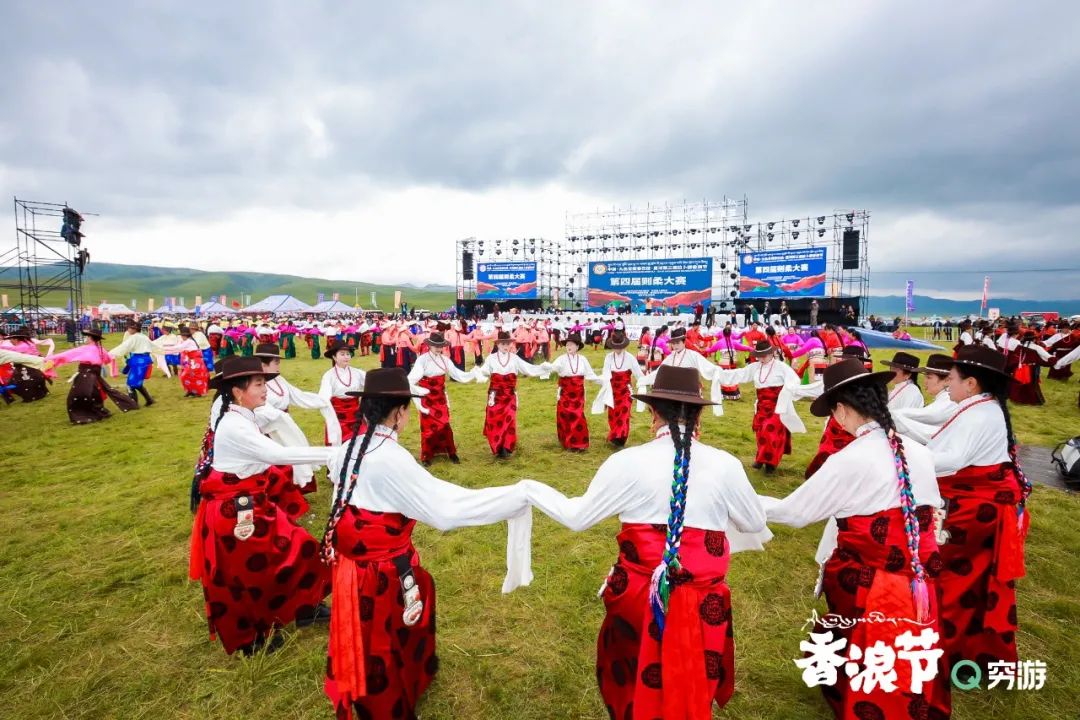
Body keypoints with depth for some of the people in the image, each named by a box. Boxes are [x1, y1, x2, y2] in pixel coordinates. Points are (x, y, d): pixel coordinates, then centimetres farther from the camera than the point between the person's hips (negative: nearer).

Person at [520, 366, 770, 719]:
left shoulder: (628, 462, -16)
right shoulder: (725, 465, -12)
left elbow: (577, 517, -6)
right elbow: (756, 524, 4)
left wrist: (529, 489, 9)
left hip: (640, 599, 0)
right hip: (703, 606, 1)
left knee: (632, 684, 28)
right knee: (693, 692, 28)